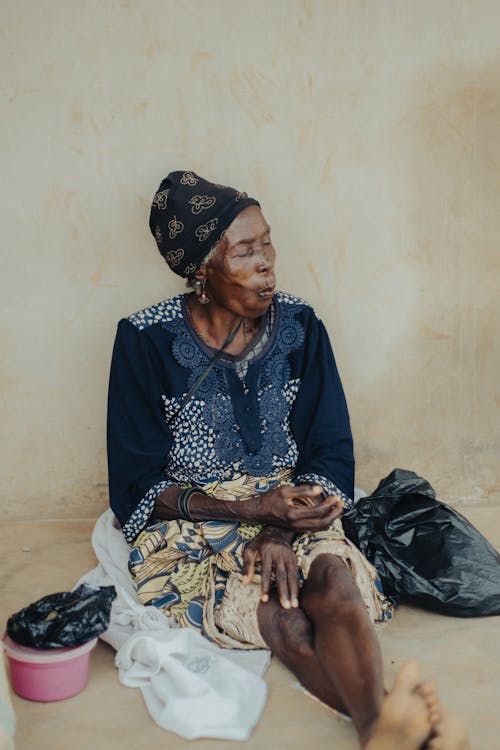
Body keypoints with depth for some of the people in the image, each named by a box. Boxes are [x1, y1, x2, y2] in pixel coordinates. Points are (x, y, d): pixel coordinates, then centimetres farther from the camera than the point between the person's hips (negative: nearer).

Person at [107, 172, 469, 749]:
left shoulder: (299, 327, 1)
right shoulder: (147, 340, -8)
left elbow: (330, 452, 0)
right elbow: (138, 485, -8)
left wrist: (281, 529, -20)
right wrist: (255, 509, -20)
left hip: (289, 516, 2)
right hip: (188, 524, -1)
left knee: (335, 579, -32)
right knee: (287, 623, -31)